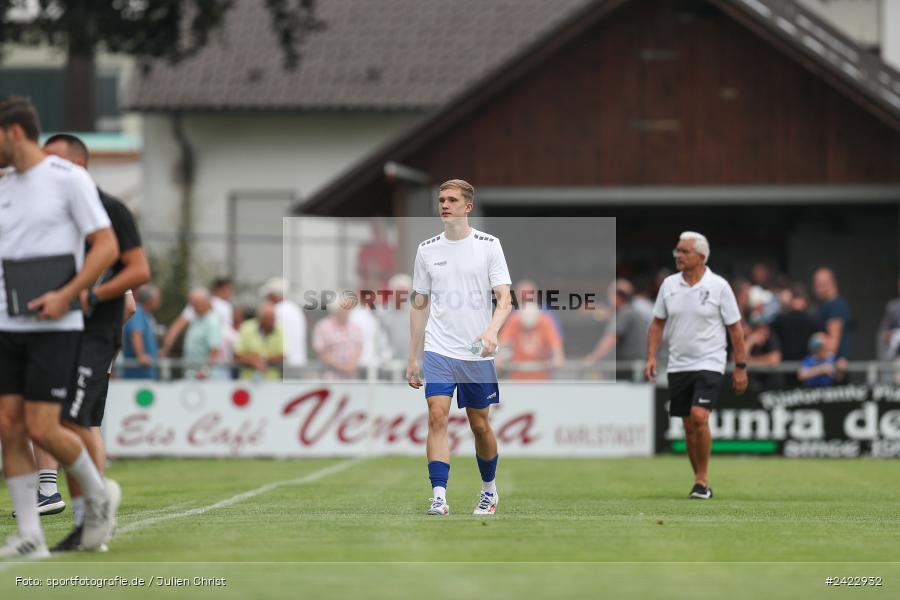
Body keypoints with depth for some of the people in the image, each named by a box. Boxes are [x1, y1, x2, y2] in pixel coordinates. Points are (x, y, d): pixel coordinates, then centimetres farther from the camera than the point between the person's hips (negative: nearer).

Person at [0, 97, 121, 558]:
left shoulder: (69, 178, -6)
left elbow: (107, 246, -9)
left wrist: (65, 296, -19)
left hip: (54, 327, -7)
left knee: (41, 428, -11)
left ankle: (99, 494, 14)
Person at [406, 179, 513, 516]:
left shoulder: (489, 245, -1)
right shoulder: (427, 249, 7)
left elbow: (505, 299, -7)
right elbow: (420, 305, 13)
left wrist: (492, 331, -27)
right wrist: (412, 358, 11)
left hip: (477, 353, -1)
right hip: (438, 352, 1)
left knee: (480, 425, 8)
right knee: (437, 416, -15)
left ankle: (489, 489, 30)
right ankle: (439, 498, -19)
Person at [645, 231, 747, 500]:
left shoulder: (719, 286, -7)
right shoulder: (669, 285, 4)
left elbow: (735, 328, -3)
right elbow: (657, 323, 13)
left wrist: (741, 367, -4)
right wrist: (651, 357, 2)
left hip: (709, 364, -5)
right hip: (678, 365, 5)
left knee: (699, 417, -21)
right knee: (689, 427, 6)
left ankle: (702, 480, -11)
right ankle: (702, 484, 18)